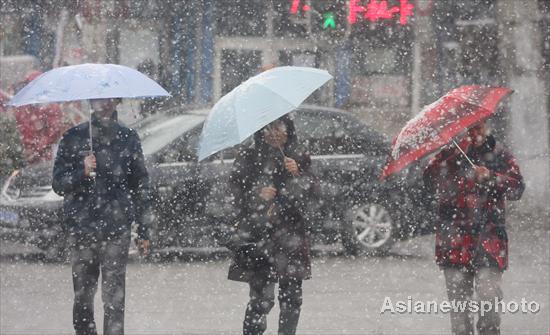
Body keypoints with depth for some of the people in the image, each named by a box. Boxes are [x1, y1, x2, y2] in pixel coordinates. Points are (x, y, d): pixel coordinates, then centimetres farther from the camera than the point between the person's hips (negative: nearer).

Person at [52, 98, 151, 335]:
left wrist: (143, 230, 11)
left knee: (114, 297, -9)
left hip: (116, 229, -1)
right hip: (81, 229, 1)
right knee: (82, 297, 4)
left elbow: (141, 186, 14)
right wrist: (82, 172, -16)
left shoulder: (128, 138, 9)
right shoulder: (74, 138, 7)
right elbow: (58, 183, 4)